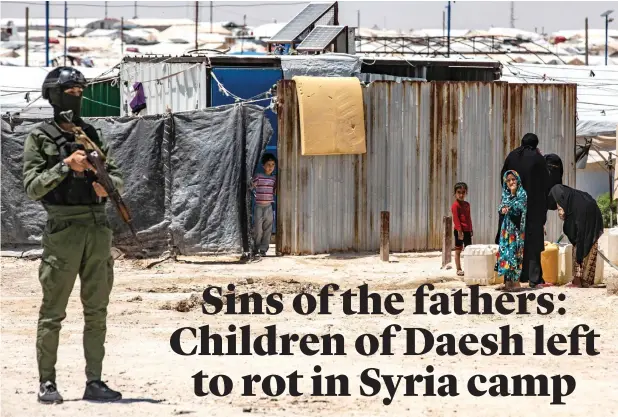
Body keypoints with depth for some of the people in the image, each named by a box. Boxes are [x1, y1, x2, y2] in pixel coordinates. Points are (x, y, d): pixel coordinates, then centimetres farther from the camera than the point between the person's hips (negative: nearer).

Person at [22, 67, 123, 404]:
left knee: (97, 312, 7)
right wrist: (66, 166, -18)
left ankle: (94, 382, 12)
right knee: (52, 313, -2)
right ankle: (46, 383, 4)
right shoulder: (39, 139, -1)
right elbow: (32, 187, -8)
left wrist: (107, 185, -7)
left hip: (98, 228, 5)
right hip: (63, 230, -5)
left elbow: (116, 176, 15)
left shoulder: (92, 135, 14)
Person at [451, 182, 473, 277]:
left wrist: (470, 230, 15)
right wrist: (459, 231, -20)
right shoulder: (455, 205, -11)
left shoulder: (467, 204, 12)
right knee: (458, 250, 2)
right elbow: (456, 219, -15)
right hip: (459, 230, -7)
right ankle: (459, 269, 6)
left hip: (467, 230, 7)